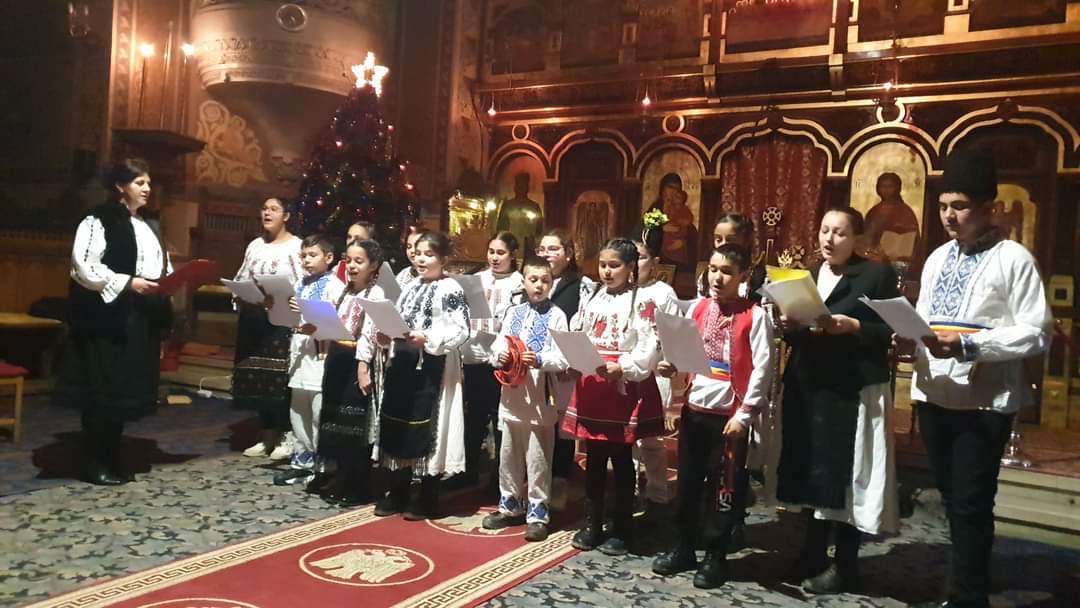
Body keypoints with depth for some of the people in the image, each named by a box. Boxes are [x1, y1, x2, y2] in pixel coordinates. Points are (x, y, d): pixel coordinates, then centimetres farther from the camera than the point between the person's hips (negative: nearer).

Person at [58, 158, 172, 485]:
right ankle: (95, 463, 7)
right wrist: (127, 283, -20)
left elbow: (162, 267, 22)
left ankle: (112, 458, 21)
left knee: (127, 388, 11)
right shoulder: (98, 221, -6)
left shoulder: (150, 227, 18)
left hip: (141, 319, 8)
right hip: (106, 317, -7)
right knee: (103, 389, -2)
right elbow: (84, 267, -15)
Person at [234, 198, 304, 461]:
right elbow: (241, 279, 17)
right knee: (257, 377, 7)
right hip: (253, 319, 6)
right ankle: (267, 436, 18)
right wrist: (240, 297, -2)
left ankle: (285, 436, 3)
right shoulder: (255, 246, 17)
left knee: (280, 377, -7)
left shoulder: (296, 246, -3)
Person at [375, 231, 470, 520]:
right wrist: (387, 336, 0)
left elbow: (460, 330, -15)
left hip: (432, 367, -7)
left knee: (427, 429, -1)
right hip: (402, 362, 8)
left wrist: (427, 338, -25)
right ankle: (397, 493, 23)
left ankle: (428, 499, 12)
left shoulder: (451, 289, -7)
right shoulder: (411, 287, 16)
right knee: (396, 426, 10)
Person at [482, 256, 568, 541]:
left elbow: (563, 358, -13)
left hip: (540, 399, -5)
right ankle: (510, 507, 31)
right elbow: (497, 347, 8)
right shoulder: (513, 313, 10)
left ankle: (538, 514, 15)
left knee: (537, 460, 3)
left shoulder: (557, 316, -5)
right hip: (511, 396, 5)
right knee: (508, 457, 16)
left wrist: (539, 360, -29)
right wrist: (501, 357, -13)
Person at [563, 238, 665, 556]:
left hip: (626, 389, -5)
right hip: (591, 388, 5)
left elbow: (650, 350, -14)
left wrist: (621, 368, -24)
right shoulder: (591, 300, 11)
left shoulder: (642, 303, -6)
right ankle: (592, 524, 25)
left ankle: (622, 529, 19)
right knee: (594, 459, 13)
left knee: (622, 460, 6)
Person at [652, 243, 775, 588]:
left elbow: (762, 369, -10)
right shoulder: (696, 309, 6)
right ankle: (684, 549, 28)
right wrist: (670, 366, -12)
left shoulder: (755, 316, -8)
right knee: (687, 482, 13)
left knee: (724, 487, 6)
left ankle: (715, 556, 21)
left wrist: (745, 415, -13)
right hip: (694, 408, 5)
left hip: (729, 413, -5)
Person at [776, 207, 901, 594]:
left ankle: (845, 566, 12)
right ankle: (812, 555, 24)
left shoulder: (877, 275, -2)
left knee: (844, 476, -1)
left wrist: (852, 326, -21)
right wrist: (789, 326, -3)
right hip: (806, 387, 5)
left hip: (853, 391, -5)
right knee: (812, 472, 10)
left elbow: (890, 332, -8)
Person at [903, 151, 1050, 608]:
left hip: (983, 399, -6)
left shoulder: (1014, 259, -7)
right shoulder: (937, 258, 13)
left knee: (971, 505, 1)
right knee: (952, 500, 16)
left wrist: (968, 345, -22)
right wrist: (909, 339, -5)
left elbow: (1036, 334, -13)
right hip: (934, 394, 7)